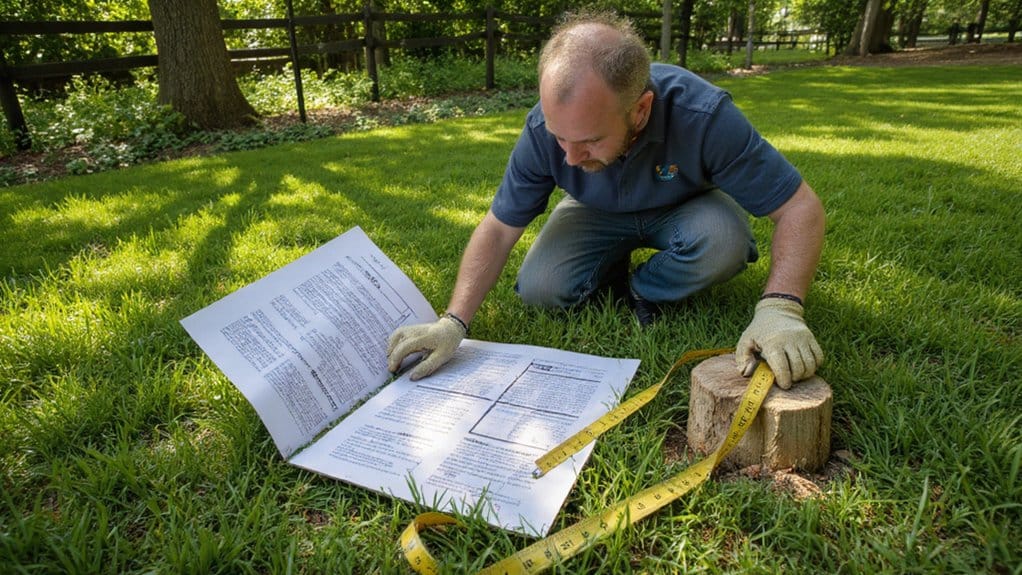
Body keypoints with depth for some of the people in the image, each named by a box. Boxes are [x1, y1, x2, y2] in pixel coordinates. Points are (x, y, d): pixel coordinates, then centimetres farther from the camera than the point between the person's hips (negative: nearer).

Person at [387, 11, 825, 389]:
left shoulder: (705, 117, -37)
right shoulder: (543, 129, -29)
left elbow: (800, 207, -30)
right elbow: (498, 229, -21)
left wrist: (780, 307, -46)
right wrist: (454, 322, -31)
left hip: (683, 208, -1)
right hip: (599, 214, 2)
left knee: (724, 241, -33)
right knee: (538, 289, -21)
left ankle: (641, 288, -3)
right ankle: (613, 270, 11)